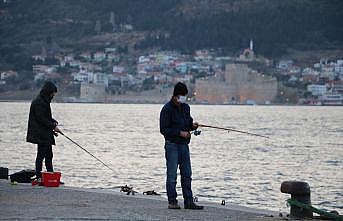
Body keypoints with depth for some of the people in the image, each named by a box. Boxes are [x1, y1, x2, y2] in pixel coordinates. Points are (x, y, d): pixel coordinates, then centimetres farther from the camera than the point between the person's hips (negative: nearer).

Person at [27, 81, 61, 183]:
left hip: (46, 134, 10)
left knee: (49, 155, 11)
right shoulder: (39, 102, -16)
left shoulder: (44, 101, 16)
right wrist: (53, 126, -15)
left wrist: (53, 121, 8)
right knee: (41, 155, -6)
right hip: (41, 134, -10)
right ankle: (39, 177, -2)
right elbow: (41, 119, -19)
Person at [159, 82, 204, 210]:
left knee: (187, 175, 6)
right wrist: (180, 133, -19)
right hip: (172, 145, -7)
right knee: (172, 175, -4)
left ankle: (188, 202, 8)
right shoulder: (167, 109, -9)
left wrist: (192, 125, -1)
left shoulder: (186, 108, 12)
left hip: (184, 144, 7)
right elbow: (163, 129, -13)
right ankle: (172, 202, 0)